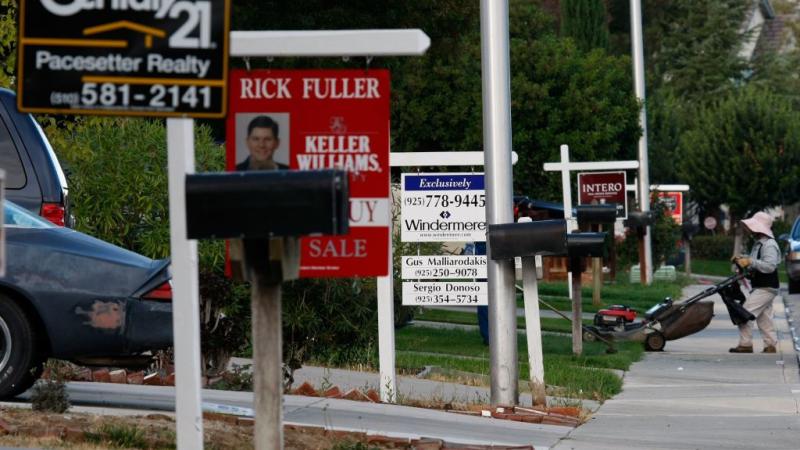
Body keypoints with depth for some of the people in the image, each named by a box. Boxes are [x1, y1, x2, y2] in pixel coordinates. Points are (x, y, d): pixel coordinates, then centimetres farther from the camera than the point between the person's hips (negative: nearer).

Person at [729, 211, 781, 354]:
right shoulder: (759, 243, 16)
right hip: (760, 287, 11)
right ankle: (770, 345, 16)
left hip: (766, 288, -10)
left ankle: (745, 344, -9)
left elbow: (770, 266, -27)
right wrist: (742, 260, 8)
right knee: (764, 317, 13)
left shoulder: (769, 245, -17)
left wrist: (750, 262, -27)